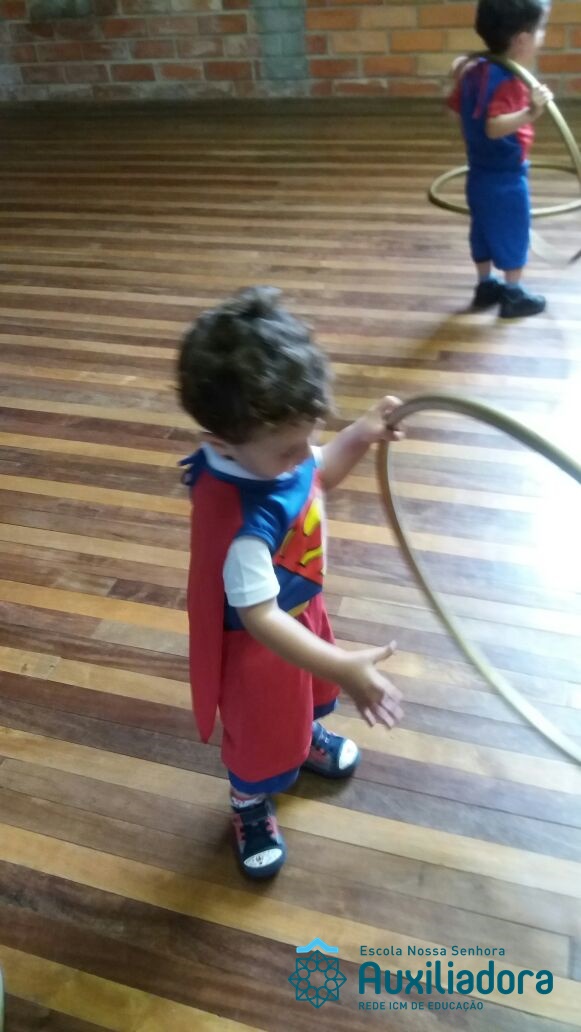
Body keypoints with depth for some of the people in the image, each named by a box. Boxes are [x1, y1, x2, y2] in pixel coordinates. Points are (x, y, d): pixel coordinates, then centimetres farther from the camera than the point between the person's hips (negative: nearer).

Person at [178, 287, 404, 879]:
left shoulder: (270, 443, -20)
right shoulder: (240, 520, -44)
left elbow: (316, 477, 3)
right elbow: (259, 618, -37)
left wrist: (361, 436, -12)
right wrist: (343, 669, -40)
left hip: (301, 608, 7)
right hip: (258, 642, -7)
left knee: (304, 698, 36)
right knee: (260, 733, 22)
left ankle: (309, 739, 69)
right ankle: (250, 809, 52)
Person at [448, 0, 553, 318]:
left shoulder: (475, 70, -1)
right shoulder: (511, 82, -25)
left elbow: (455, 108, 11)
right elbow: (494, 127, -37)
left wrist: (460, 79, 22)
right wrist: (530, 113, -47)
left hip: (479, 174, 8)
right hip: (506, 179, -8)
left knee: (484, 232, 19)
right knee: (513, 236, 7)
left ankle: (485, 286, 33)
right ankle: (514, 296, 17)